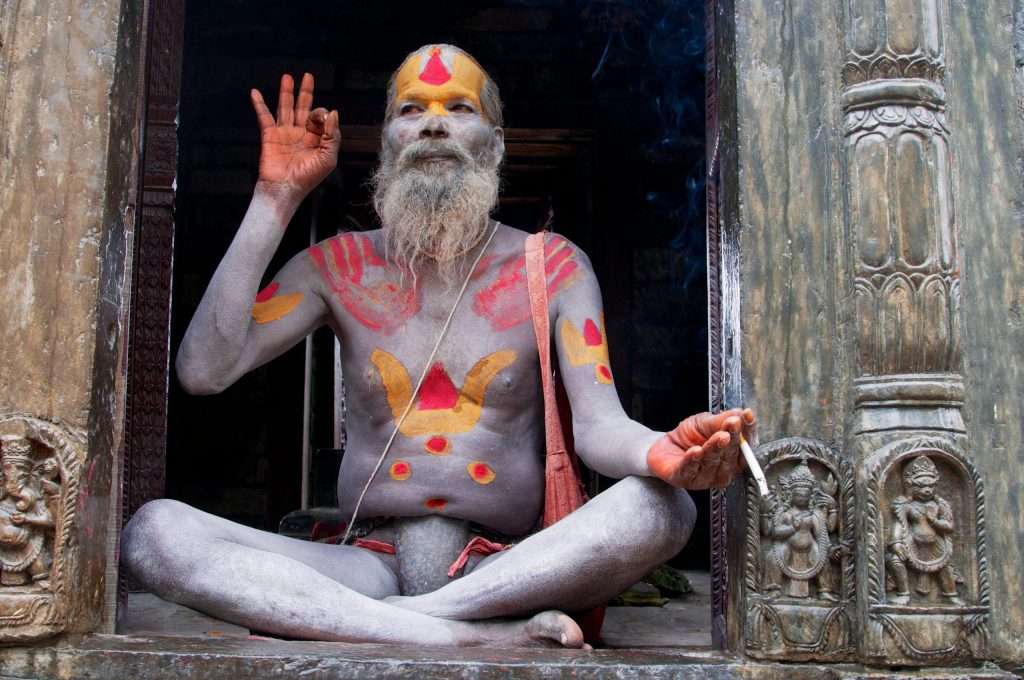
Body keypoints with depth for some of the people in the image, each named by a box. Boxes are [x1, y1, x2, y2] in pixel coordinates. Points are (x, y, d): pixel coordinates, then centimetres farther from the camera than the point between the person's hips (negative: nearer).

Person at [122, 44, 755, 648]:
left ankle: (378, 621, -24)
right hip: (371, 564, 1)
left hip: (509, 567, -1)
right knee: (154, 529, -24)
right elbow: (203, 370, -3)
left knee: (662, 509, -30)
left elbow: (599, 425, -6)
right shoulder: (340, 266, 8)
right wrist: (276, 202, -4)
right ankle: (489, 634, -30)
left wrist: (660, 454, -32)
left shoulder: (553, 267, 5)